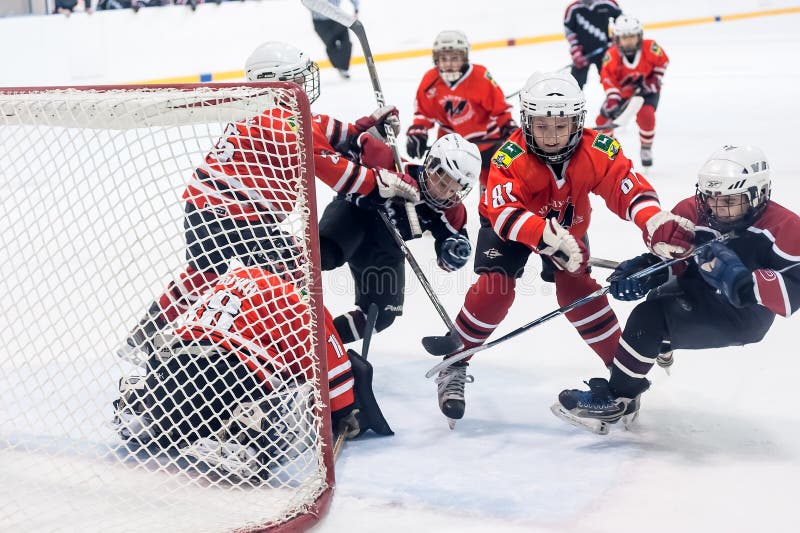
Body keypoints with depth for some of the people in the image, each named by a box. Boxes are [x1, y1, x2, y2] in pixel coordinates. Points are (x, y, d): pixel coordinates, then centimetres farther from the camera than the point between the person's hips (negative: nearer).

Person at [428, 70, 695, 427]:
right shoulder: (511, 157, -35)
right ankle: (453, 365, -1)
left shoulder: (597, 151, -28)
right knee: (494, 289, -18)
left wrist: (659, 224, -54)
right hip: (508, 226, -2)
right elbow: (504, 213, -46)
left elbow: (629, 190, -33)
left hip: (569, 225, 3)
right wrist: (551, 238, -62)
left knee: (577, 289, -10)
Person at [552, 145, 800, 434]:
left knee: (650, 316, -24)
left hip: (743, 320, -8)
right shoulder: (691, 213, -10)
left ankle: (616, 400, -14)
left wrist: (742, 280, -41)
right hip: (698, 298, 8)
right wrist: (640, 270, -24)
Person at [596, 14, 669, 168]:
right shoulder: (611, 56, -27)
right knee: (603, 119, -3)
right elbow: (608, 79, -26)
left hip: (647, 91, -2)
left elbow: (663, 61, -6)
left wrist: (654, 79, -14)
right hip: (623, 92, 2)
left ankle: (646, 149, -2)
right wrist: (613, 100, -37)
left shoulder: (650, 48, -25)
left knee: (646, 116, -28)